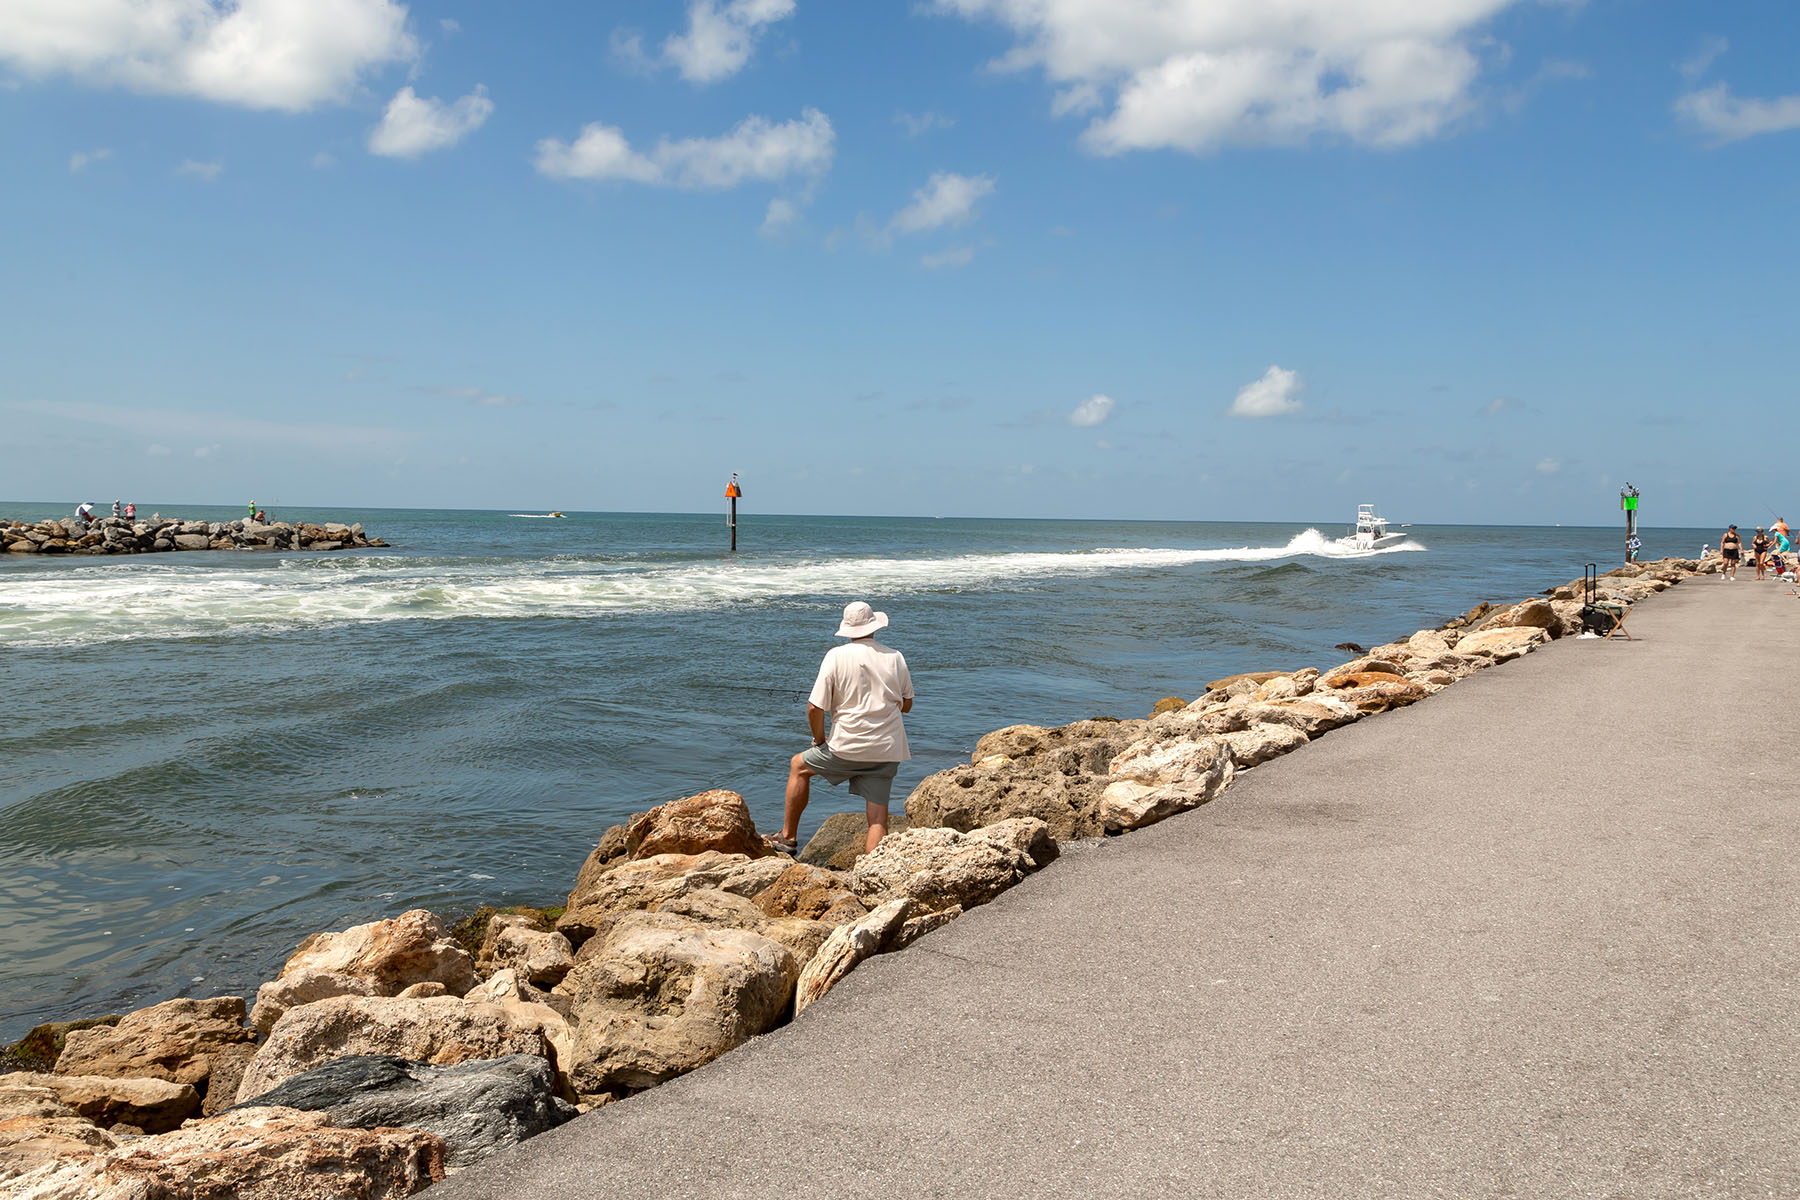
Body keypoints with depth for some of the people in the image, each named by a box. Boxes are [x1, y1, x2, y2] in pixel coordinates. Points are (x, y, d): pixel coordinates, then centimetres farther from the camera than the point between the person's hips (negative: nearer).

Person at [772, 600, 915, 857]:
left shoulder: (836, 656, -7)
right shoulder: (895, 658, 3)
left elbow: (814, 708, -9)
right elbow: (907, 705, 15)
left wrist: (819, 739, 8)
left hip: (848, 747, -3)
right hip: (888, 751, 3)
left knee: (799, 766, 22)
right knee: (878, 819, 6)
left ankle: (788, 838, 27)